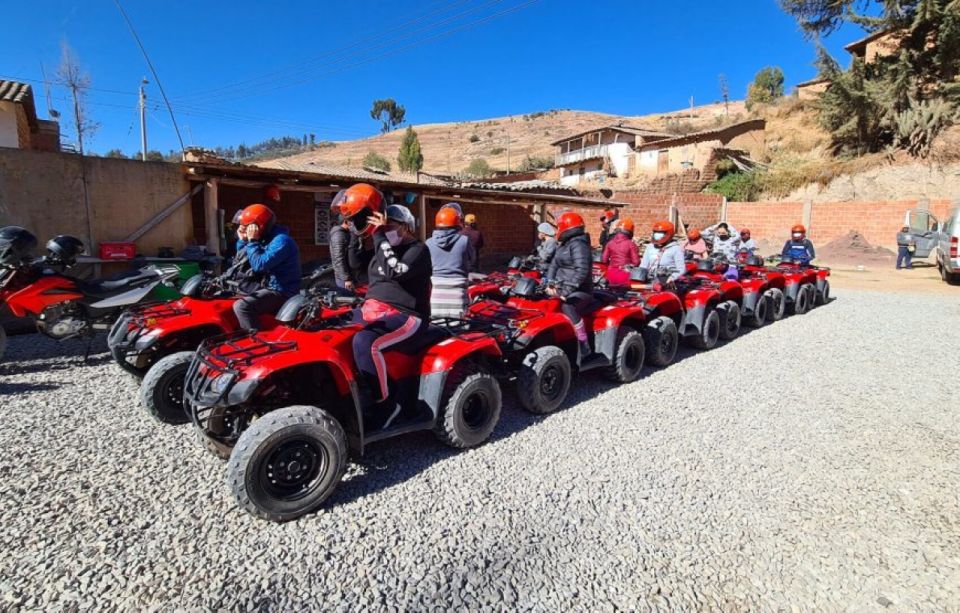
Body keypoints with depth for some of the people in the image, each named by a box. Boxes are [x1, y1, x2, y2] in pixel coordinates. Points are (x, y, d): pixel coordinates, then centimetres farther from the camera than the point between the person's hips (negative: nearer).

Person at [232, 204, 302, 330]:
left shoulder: (281, 240, -18)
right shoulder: (264, 239, 12)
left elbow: (258, 266, -26)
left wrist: (252, 241, -18)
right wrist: (242, 240, 6)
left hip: (282, 292, -11)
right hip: (270, 286, 11)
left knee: (241, 306, -25)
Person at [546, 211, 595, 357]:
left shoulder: (578, 245, -13)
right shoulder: (563, 245, 17)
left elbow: (582, 271, -24)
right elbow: (554, 265, 15)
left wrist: (567, 290, -30)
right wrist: (550, 284, -2)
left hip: (580, 291, -9)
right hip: (563, 289, 9)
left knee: (568, 307, -36)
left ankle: (584, 346, -28)